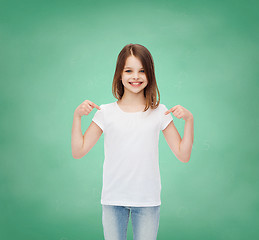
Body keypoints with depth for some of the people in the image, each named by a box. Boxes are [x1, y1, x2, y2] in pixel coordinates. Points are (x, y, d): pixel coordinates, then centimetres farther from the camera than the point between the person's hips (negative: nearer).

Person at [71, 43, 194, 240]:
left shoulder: (159, 112, 0)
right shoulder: (106, 113, -1)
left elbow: (183, 155, 0)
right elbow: (78, 152, -1)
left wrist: (189, 119, -10)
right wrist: (77, 116, -10)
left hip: (148, 201, 0)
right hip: (113, 201, 0)